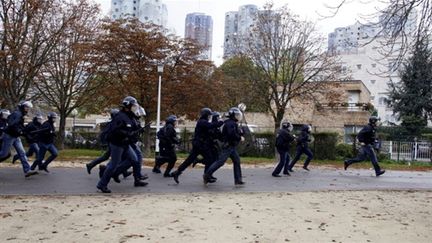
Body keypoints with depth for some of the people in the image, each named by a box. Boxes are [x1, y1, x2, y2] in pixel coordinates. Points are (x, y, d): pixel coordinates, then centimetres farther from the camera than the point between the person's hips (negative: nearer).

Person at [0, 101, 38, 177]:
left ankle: (27, 171, -6)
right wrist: (20, 131, -22)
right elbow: (12, 125, -27)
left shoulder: (21, 115, 14)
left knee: (22, 153, -1)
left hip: (16, 137, 9)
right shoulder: (17, 114, -15)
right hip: (9, 136, -9)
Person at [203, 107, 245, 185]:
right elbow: (231, 134, -28)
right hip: (228, 146, -10)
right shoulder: (230, 123, -15)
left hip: (232, 147, 10)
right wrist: (240, 138, -17)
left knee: (237, 162, 8)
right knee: (220, 161, -10)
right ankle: (207, 175, -1)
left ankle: (238, 180, 11)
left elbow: (236, 133, 18)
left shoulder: (234, 124, 18)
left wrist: (241, 134, -1)